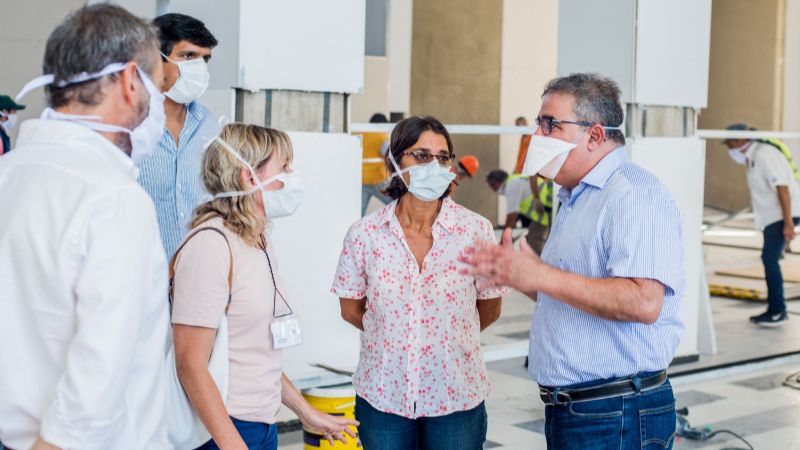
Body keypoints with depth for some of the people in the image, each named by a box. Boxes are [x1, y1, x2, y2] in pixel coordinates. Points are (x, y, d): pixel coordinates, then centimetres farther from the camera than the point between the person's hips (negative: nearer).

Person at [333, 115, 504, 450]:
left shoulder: (476, 230, -7)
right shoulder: (364, 234, -5)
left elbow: (489, 311, 6)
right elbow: (351, 310, 8)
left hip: (456, 397, 0)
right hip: (383, 395, 1)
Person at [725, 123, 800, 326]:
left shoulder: (765, 155, -17)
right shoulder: (754, 156, 13)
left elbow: (782, 187, -22)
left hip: (782, 215, -10)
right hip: (772, 215, 10)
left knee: (770, 258, -14)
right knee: (769, 260, 9)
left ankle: (778, 312, -11)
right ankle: (774, 309, 14)